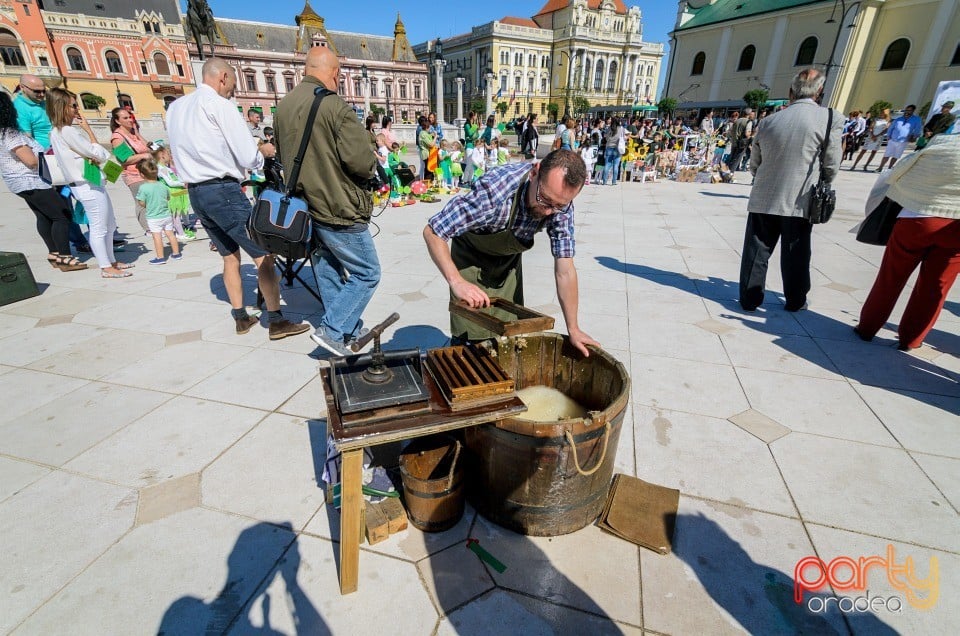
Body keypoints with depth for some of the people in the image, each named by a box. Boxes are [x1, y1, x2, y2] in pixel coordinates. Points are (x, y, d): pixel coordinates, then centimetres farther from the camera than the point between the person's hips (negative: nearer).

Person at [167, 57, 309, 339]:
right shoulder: (219, 104, -9)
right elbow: (248, 158, -13)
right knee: (263, 255, -3)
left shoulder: (175, 107, 15)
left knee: (230, 256, 16)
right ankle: (276, 321, -2)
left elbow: (183, 153, 20)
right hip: (224, 191, -8)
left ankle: (241, 317, 20)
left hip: (195, 192, 8)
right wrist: (264, 151, 6)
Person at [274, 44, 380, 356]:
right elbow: (360, 161, -21)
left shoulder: (283, 107, 9)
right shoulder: (334, 106, -15)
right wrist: (373, 165, 0)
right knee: (367, 273, 4)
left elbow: (285, 157, 17)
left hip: (304, 209, 8)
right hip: (338, 210, -8)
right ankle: (331, 330, 1)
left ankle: (350, 329, 29)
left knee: (328, 273, 16)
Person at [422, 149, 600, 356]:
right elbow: (432, 231, -33)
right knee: (470, 336, -6)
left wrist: (573, 330, -16)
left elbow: (565, 270, -18)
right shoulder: (494, 191, -39)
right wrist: (456, 281, -46)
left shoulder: (562, 203, -24)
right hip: (472, 256, -4)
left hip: (510, 257, 4)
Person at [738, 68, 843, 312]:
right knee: (795, 254, 11)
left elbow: (754, 165, 8)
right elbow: (831, 167, -4)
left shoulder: (769, 121, 2)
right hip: (799, 201, -1)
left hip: (763, 200, 2)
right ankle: (795, 301, 25)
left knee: (757, 251, 9)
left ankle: (749, 298, 14)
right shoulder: (831, 118, -7)